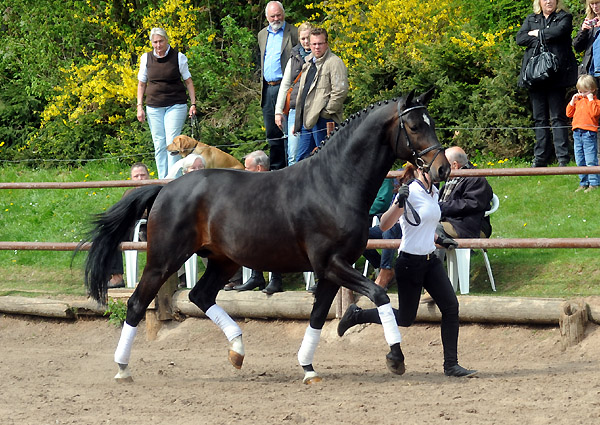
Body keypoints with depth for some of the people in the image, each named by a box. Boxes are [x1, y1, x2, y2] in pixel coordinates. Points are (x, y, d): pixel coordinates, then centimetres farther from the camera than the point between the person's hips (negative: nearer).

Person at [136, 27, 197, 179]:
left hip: (176, 105, -3)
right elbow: (141, 84, 14)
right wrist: (139, 106, 7)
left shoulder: (178, 57, -2)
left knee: (172, 143, -12)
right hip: (154, 107, 3)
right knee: (159, 145, 1)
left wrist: (193, 104, -1)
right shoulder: (146, 58, 5)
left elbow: (188, 81, 6)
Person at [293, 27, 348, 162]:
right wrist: (297, 122, 23)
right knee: (302, 158, 8)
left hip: (323, 120, -9)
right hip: (307, 120, 9)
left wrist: (326, 112, -16)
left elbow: (340, 91, -17)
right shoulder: (308, 63, 20)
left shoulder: (334, 63, -8)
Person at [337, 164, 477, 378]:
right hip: (410, 262, -7)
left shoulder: (434, 192, 9)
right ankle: (356, 315, 25)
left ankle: (451, 364, -2)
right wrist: (399, 203, -39)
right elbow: (384, 225, -25)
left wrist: (439, 240, 20)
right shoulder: (410, 192, -16)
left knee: (451, 306, -7)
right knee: (405, 318, 4)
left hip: (430, 260, 7)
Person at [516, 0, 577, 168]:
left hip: (557, 74, -4)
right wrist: (544, 39, -7)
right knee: (540, 118, 5)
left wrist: (537, 34, -1)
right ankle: (541, 158, 8)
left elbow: (559, 31, -14)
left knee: (557, 117, -7)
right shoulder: (531, 19, 18)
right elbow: (520, 38, 4)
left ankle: (563, 158, -8)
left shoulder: (564, 17, 7)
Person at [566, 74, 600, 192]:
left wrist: (591, 100, -14)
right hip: (577, 133, 7)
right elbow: (569, 113, 17)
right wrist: (572, 101, 7)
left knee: (590, 160, -9)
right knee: (580, 161, 10)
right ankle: (583, 183, 17)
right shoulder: (578, 100, 17)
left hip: (589, 133, -7)